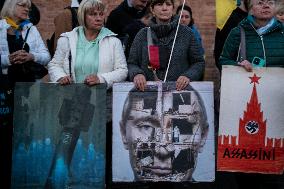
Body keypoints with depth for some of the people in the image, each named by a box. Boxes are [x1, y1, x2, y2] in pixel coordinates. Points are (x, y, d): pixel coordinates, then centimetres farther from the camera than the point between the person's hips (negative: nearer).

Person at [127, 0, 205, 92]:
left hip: (180, 89, -1)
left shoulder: (186, 33, 8)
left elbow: (198, 62, 10)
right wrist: (136, 73, -11)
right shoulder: (142, 35, 10)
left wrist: (188, 76, -9)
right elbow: (131, 63, 12)